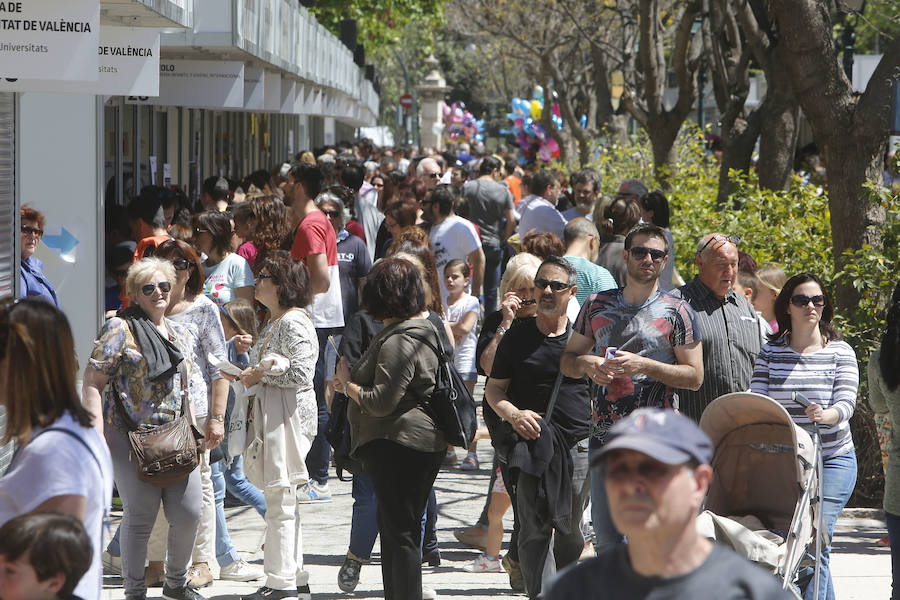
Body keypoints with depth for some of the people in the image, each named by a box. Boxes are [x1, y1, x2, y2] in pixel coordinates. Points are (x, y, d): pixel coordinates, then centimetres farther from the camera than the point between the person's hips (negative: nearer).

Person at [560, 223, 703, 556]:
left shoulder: (677, 312, 2)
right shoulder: (597, 304, 12)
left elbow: (695, 375, -1)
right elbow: (567, 360, 18)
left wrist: (644, 365, -13)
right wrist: (587, 362, -5)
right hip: (604, 436, 4)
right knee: (605, 536, 6)